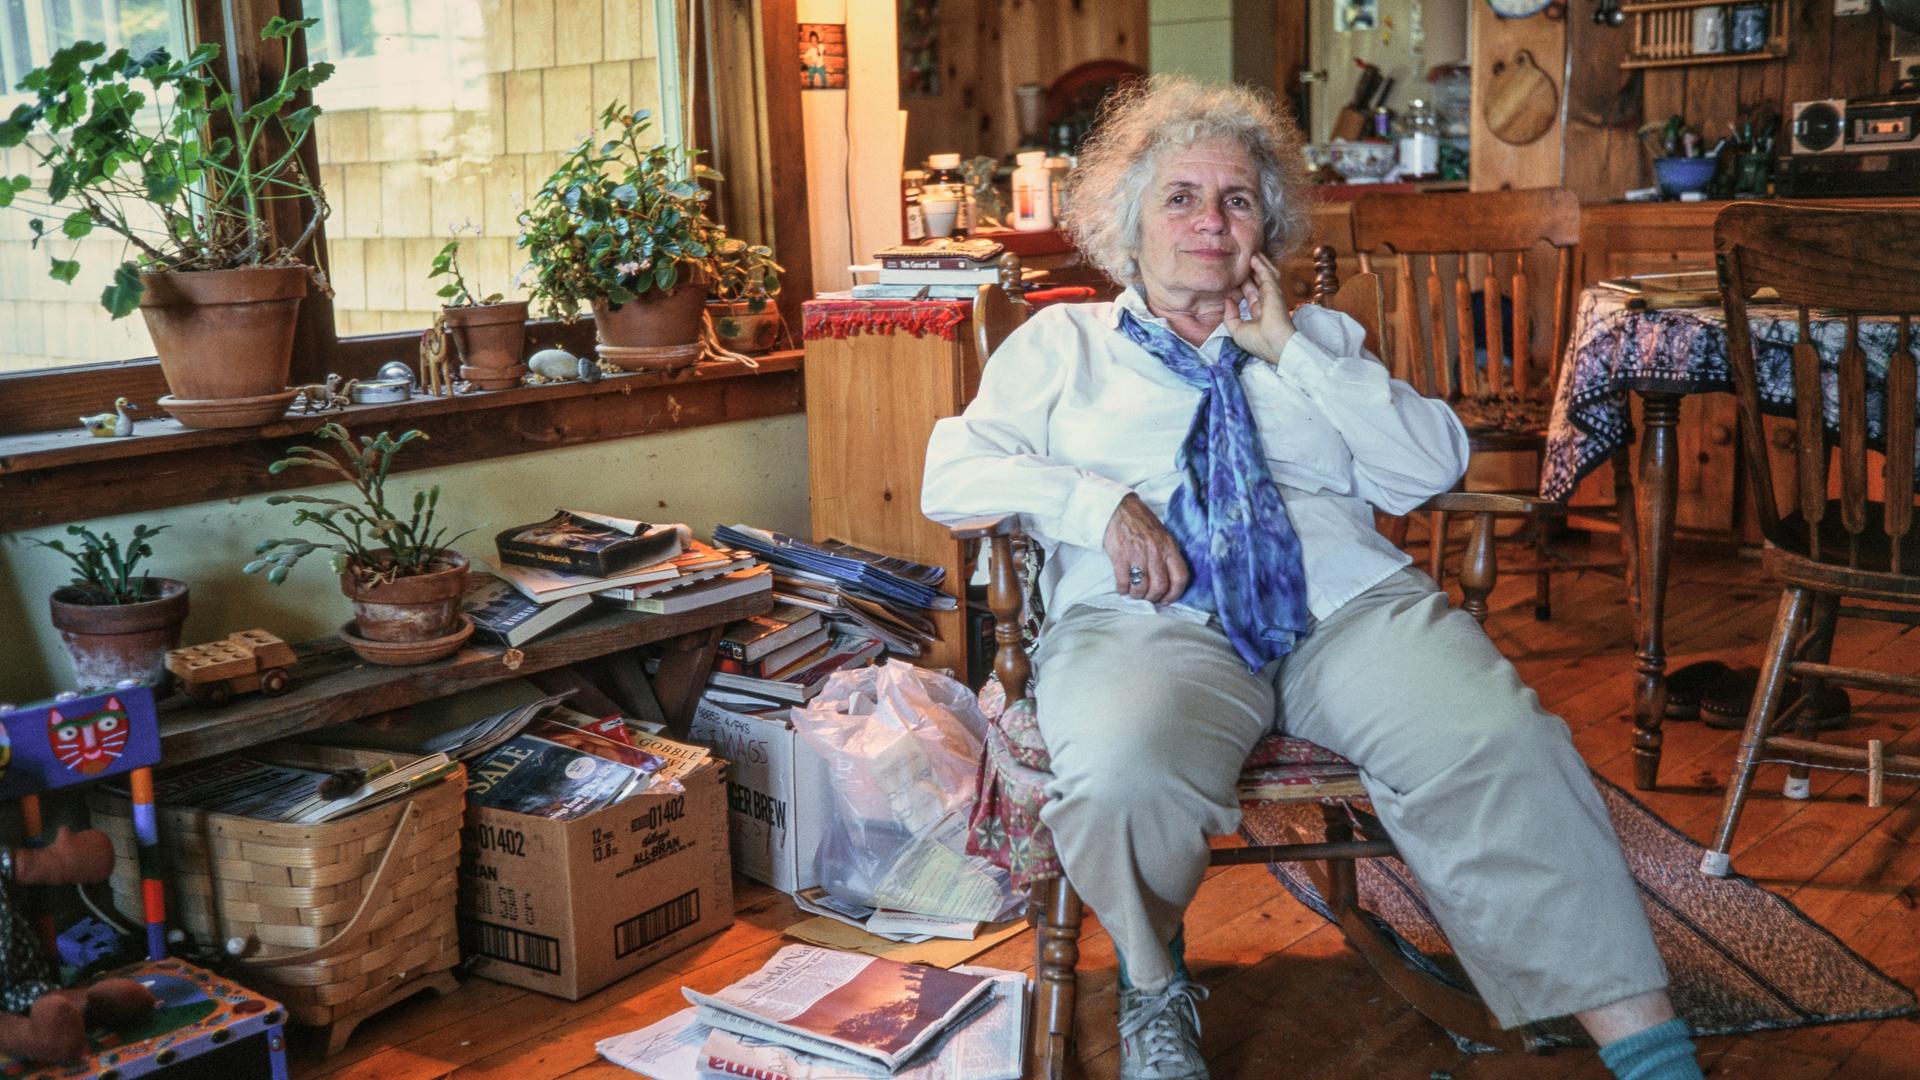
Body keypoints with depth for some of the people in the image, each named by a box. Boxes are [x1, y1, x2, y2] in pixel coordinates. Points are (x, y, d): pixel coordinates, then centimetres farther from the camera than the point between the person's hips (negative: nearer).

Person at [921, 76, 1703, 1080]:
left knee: (1496, 746, -27)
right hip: (1150, 618, -2)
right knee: (1125, 770, -36)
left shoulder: (1318, 338, 26)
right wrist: (1098, 501, -10)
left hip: (1346, 601, 2)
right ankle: (1153, 978, -5)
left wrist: (1288, 348, 5)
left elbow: (1435, 466, 11)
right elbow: (952, 470, 7)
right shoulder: (1063, 342, 21)